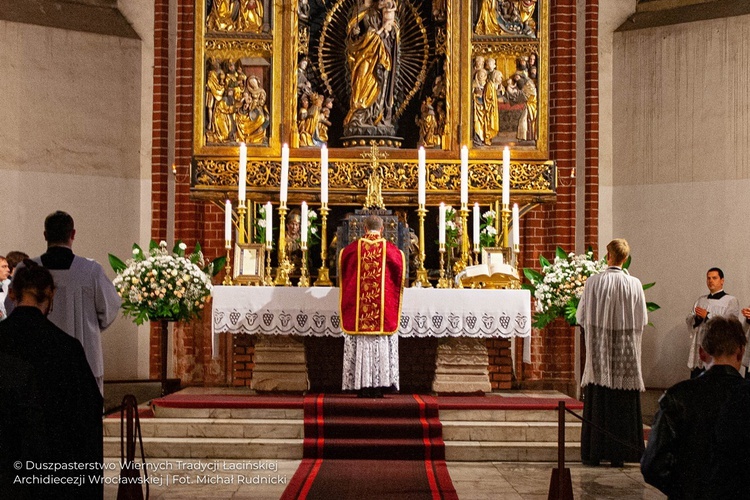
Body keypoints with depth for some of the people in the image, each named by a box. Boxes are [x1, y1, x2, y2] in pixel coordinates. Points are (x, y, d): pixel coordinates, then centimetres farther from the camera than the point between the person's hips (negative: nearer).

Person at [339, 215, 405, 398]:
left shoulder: (353, 248, 1)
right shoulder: (390, 249, -1)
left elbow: (343, 268, 17)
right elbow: (400, 271, 10)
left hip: (357, 307, 1)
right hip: (384, 308, 0)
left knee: (361, 346, 4)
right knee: (382, 346, 4)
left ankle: (363, 386, 3)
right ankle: (379, 385, 3)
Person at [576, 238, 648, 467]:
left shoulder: (593, 282, -8)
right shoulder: (634, 284, -4)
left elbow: (582, 317, -1)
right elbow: (642, 320, 3)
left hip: (598, 349, -1)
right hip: (626, 352, 1)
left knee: (597, 400, 6)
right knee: (623, 402, 7)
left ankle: (593, 453, 9)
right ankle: (618, 454, 9)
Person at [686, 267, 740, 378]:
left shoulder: (731, 301, 0)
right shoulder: (701, 300, 17)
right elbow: (689, 321, 12)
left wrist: (708, 316, -13)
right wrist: (697, 318, -10)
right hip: (699, 349, 5)